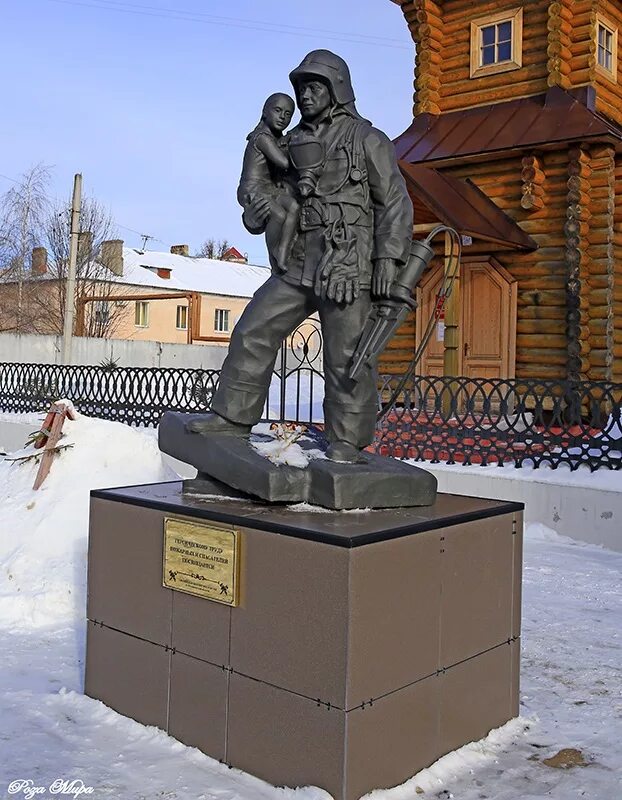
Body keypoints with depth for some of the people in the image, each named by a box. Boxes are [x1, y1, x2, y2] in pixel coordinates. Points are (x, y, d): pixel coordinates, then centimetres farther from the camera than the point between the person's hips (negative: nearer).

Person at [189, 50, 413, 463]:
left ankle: (347, 442, 8)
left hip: (348, 269, -6)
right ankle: (234, 417, 13)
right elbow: (277, 197, 24)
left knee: (346, 358, -4)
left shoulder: (368, 140, 3)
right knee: (253, 333, 2)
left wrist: (388, 258, -12)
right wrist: (255, 215, 0)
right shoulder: (295, 144, 19)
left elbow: (395, 202, -1)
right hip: (298, 266, 6)